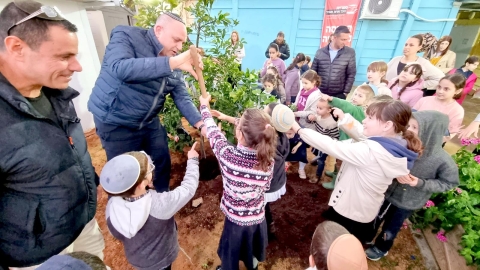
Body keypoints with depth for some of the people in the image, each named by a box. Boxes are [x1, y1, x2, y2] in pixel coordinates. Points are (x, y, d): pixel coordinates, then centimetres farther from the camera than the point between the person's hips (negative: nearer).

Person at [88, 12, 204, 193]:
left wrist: (201, 124, -17)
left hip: (150, 122, 6)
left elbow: (182, 97, -4)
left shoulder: (173, 62, -1)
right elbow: (120, 68, -38)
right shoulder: (126, 36, -17)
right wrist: (173, 62, -44)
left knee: (162, 161, 16)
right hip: (117, 123, -5)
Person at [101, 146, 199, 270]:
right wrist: (193, 160, -9)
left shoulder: (112, 206, -26)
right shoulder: (160, 204, -39)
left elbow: (118, 235, -6)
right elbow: (188, 187, -22)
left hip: (135, 260, 3)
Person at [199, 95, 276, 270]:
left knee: (231, 253, 26)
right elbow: (265, 187, -3)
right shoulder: (269, 160, -20)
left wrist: (204, 106, 6)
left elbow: (212, 131, -11)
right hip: (257, 217, 4)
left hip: (236, 219, -3)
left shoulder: (227, 154, -29)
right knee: (252, 247, 34)